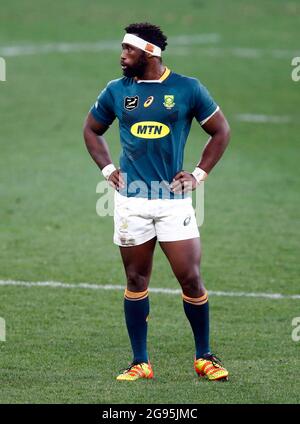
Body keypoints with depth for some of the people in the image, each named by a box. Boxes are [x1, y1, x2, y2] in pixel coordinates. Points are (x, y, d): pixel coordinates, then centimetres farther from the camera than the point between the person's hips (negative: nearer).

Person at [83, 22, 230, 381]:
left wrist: (199, 175, 2)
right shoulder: (116, 91, 5)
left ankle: (204, 357, 11)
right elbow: (91, 129, 21)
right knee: (136, 280, 5)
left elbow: (220, 131, 9)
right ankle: (140, 362, 12)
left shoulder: (187, 89, -1)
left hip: (174, 199, -2)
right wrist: (107, 169, 8)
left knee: (191, 278, -4)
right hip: (131, 200, 2)